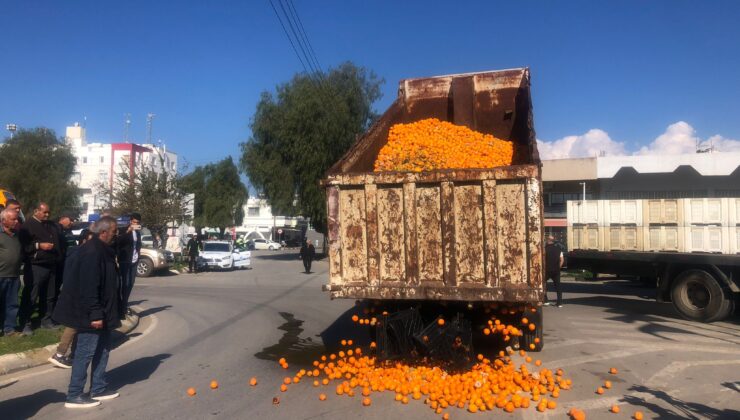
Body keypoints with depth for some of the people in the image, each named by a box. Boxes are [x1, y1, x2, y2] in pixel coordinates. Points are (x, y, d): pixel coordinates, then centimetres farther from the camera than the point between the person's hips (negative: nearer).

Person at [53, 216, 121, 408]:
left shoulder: (102, 250, 10)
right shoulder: (92, 253, -21)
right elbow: (88, 287, -26)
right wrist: (95, 314, -25)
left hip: (101, 311, 10)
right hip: (90, 314, -10)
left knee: (102, 348, 17)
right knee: (86, 352, -1)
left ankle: (99, 389, 27)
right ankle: (74, 395, 10)